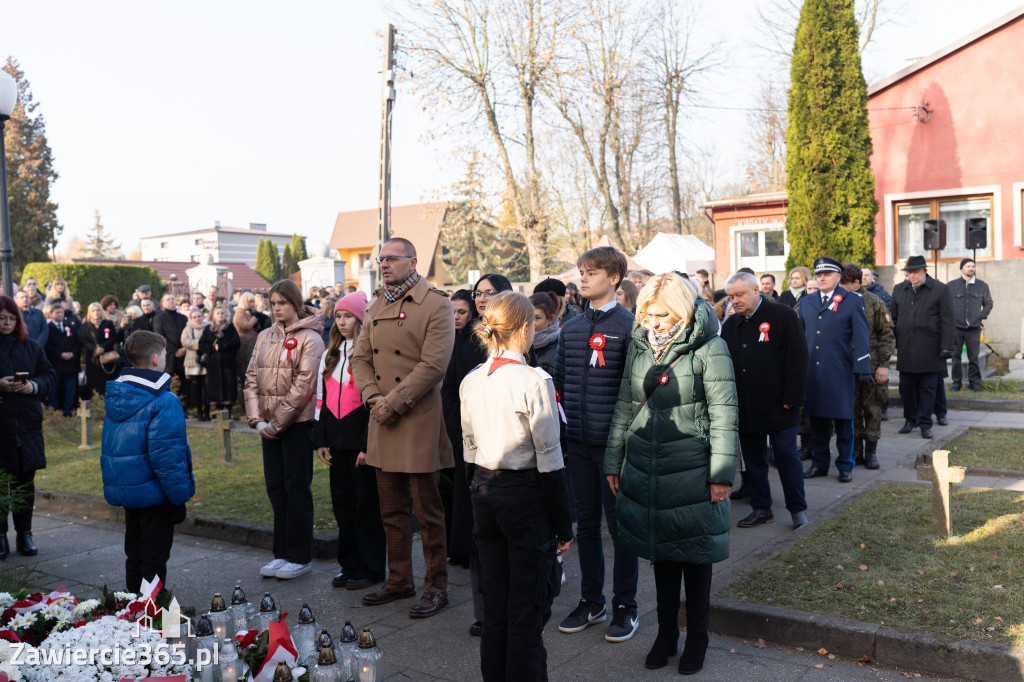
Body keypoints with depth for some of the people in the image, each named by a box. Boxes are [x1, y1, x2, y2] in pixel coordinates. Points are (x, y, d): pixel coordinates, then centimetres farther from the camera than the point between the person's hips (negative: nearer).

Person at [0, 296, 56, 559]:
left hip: (28, 425, 3)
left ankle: (24, 534, 20)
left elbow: (49, 374, 10)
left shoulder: (30, 346, 8)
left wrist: (34, 386, -9)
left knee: (25, 482, 10)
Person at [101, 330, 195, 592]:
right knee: (154, 556, 3)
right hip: (153, 492, -8)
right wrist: (179, 496, -16)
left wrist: (116, 485, 21)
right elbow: (166, 455, -23)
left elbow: (110, 447, 14)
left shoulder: (115, 395, 7)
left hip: (124, 489, 8)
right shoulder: (164, 402, -20)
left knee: (134, 554, 19)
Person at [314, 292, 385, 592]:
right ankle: (349, 565, 23)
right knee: (342, 502, 11)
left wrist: (369, 444, -15)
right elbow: (322, 399, 17)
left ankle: (371, 568, 10)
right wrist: (320, 440, 11)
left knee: (366, 503, 0)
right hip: (337, 441, 7)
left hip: (362, 440, -7)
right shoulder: (329, 356, 15)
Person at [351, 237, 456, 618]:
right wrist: (373, 397, -6)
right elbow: (361, 358, 12)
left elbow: (434, 365, -16)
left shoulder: (437, 305, -8)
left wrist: (393, 402, -16)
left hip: (419, 421, -7)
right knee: (392, 510, 14)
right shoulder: (376, 307, 14)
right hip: (383, 422, 7)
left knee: (428, 511, 2)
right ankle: (399, 581, 27)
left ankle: (436, 587, 15)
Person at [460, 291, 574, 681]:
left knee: (494, 603, 17)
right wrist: (564, 525, -6)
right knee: (528, 608, 5)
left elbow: (469, 451, 10)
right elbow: (549, 461, -14)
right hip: (525, 494, -6)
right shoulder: (533, 382, -16)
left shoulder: (470, 382, 3)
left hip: (483, 492, 6)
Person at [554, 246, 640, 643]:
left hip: (614, 444, -5)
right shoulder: (570, 328, 11)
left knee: (620, 523, 5)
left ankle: (625, 606, 19)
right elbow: (558, 382, 14)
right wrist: (561, 429, 8)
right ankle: (591, 601, 27)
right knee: (586, 522, 13)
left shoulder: (628, 326, -6)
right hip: (577, 443, 5)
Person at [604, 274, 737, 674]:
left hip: (692, 470, -4)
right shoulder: (639, 346, 6)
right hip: (646, 468, 4)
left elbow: (723, 414, -10)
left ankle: (696, 639, 25)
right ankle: (666, 634, 28)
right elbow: (624, 407, 12)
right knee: (661, 552, 13)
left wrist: (721, 474, -13)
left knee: (695, 554, 8)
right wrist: (613, 463, 12)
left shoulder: (708, 348, -9)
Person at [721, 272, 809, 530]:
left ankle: (798, 509, 15)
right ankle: (760, 508, 22)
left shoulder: (782, 315, -5)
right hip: (744, 409, 5)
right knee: (752, 458, 10)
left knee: (786, 455, 1)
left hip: (777, 405, -5)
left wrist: (792, 398, -13)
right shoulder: (730, 325, 11)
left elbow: (797, 357, -9)